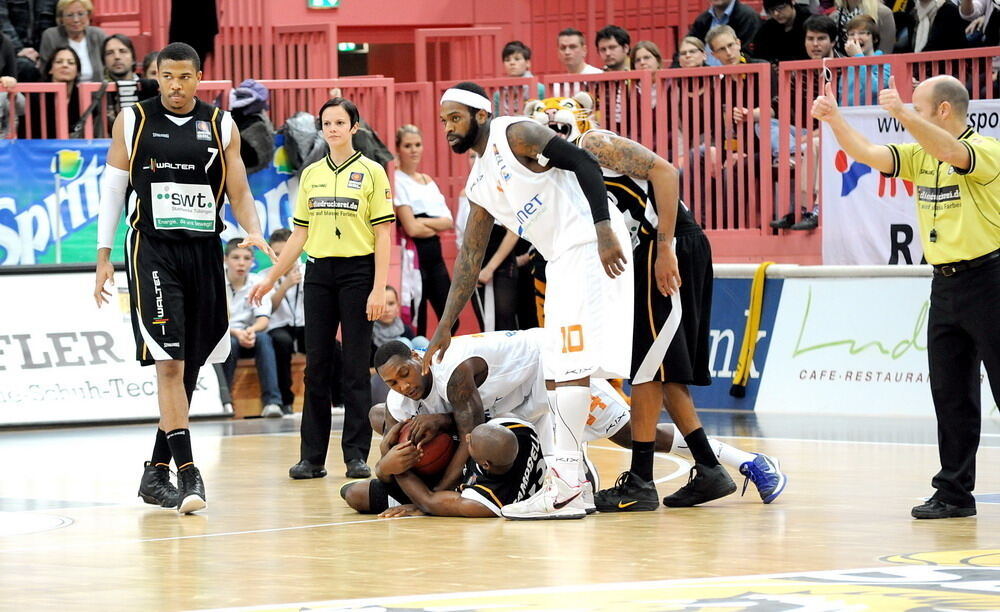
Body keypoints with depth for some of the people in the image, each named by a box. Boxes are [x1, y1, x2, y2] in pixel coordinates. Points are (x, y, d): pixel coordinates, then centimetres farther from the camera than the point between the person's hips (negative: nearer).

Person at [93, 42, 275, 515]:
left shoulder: (221, 126, 7)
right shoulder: (133, 121, 2)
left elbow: (239, 192, 8)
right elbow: (112, 191, 6)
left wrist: (253, 232, -12)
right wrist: (103, 257, 2)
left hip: (204, 252, 4)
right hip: (153, 250, -3)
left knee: (189, 368, 8)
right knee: (169, 362, -14)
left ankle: (156, 472, 18)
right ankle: (187, 473, -18)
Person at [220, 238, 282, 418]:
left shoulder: (257, 283, 1)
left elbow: (263, 319, -10)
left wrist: (252, 331, -34)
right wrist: (236, 333, -32)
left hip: (249, 337, 2)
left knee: (264, 338, -30)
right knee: (230, 343, -36)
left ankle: (271, 401, -37)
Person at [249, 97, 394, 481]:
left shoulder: (371, 172, -1)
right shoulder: (310, 175, 12)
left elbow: (383, 235, -5)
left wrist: (379, 289, -12)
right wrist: (272, 277, 12)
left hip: (357, 272, -4)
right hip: (318, 273, 4)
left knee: (355, 367, -3)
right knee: (316, 366, 3)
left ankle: (356, 455, 2)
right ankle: (312, 457, 6)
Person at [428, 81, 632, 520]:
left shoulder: (516, 134, -7)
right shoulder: (479, 183, 19)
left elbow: (585, 165, -17)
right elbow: (470, 257, 22)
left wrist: (604, 229, -27)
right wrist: (445, 327, 19)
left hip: (591, 246, -10)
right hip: (562, 262, 10)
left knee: (570, 364, -15)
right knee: (562, 368, 11)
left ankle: (566, 479, -19)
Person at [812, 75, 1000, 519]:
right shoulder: (920, 155, 13)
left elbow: (950, 152, -31)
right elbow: (866, 153, 7)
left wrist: (903, 114, -42)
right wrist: (835, 120, -9)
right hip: (945, 284, 8)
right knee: (950, 394, 8)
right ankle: (954, 491, 11)